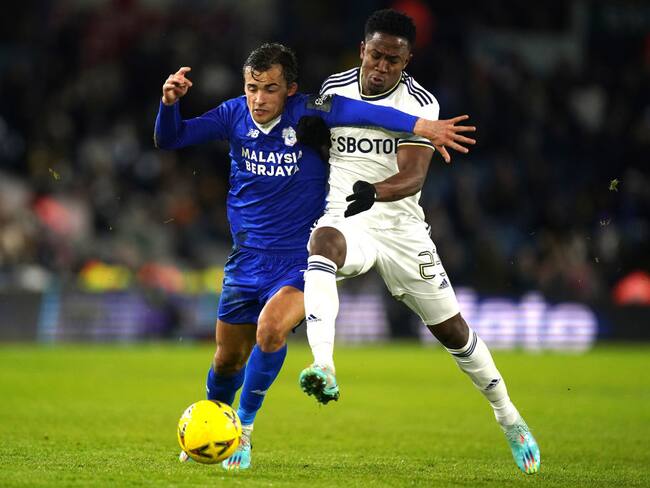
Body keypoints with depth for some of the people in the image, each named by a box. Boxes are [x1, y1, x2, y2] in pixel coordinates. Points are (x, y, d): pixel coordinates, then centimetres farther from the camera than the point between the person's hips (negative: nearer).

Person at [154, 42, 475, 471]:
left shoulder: (306, 114, -13)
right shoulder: (235, 116, -3)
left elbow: (360, 113, -27)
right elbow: (168, 139, -2)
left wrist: (422, 126, -41)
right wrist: (169, 103, -23)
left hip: (301, 262, -4)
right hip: (247, 260, 4)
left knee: (270, 328, -29)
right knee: (229, 358, 12)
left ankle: (244, 429, -10)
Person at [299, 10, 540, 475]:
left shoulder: (420, 103, -8)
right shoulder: (332, 89, 0)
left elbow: (413, 176, -23)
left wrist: (374, 191, -40)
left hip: (400, 224, 0)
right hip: (344, 218, 0)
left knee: (451, 328, 6)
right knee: (322, 245, -39)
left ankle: (508, 415, 29)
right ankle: (323, 368, -56)